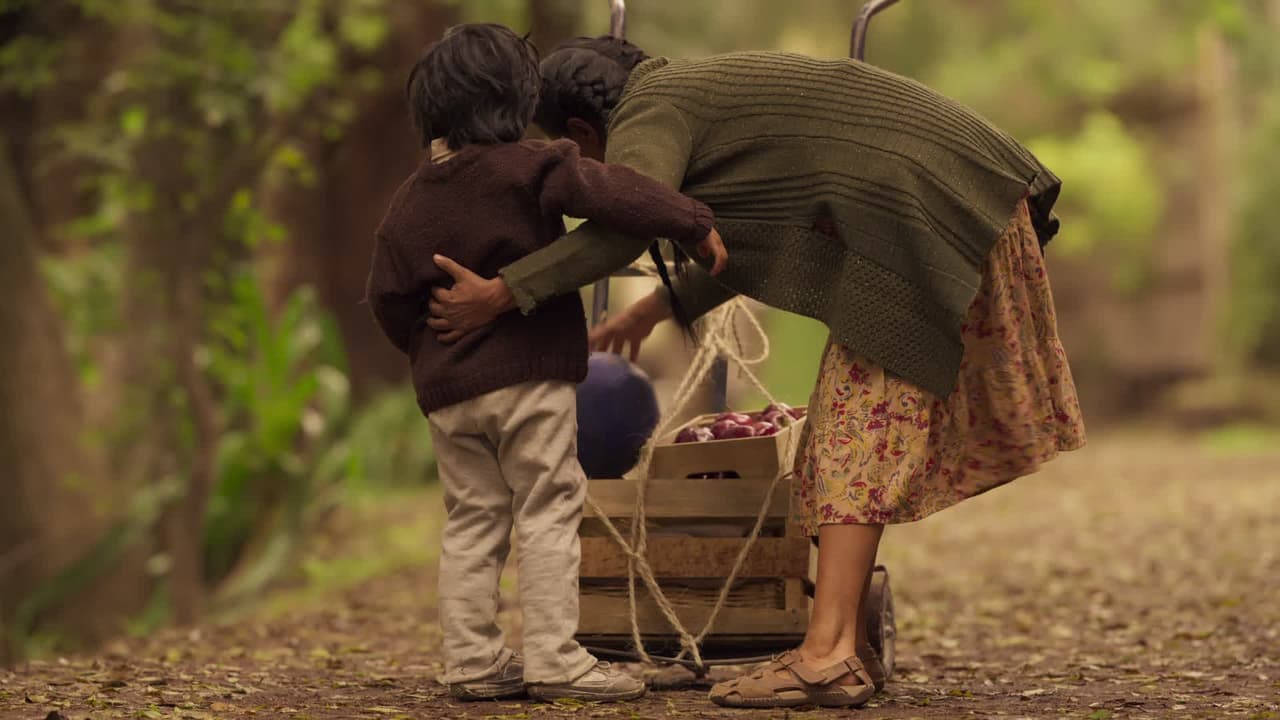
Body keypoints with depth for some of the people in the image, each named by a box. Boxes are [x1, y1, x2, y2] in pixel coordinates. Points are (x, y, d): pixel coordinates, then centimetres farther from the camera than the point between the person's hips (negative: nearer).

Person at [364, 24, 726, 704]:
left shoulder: (408, 201, 9)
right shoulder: (527, 169, -9)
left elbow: (388, 297, 10)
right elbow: (607, 191, -23)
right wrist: (694, 222, -21)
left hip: (445, 390, 6)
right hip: (529, 376, -6)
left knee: (471, 519, 12)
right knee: (547, 510, -1)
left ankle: (472, 660, 11)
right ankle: (554, 658, -4)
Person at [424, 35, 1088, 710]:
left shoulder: (648, 114, -7)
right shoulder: (699, 91, 23)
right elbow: (740, 246, 35)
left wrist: (498, 294, -24)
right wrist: (651, 309, 45)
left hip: (924, 215, -10)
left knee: (859, 430, -11)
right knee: (847, 431, 11)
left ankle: (827, 653, -16)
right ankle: (848, 648, 11)